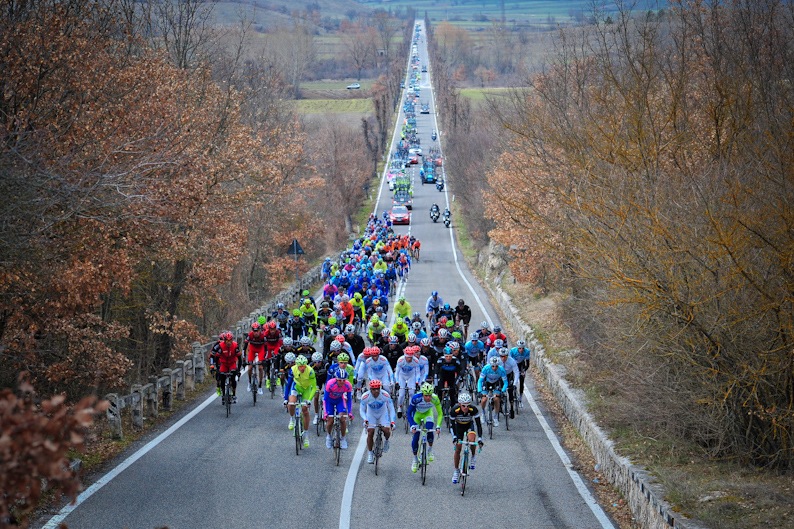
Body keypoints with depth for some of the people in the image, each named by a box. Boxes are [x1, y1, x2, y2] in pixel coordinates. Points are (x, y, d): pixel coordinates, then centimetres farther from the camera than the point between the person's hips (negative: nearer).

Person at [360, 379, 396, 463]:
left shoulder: (386, 395, -29)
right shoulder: (365, 397, -28)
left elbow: (391, 409, -20)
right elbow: (362, 410, -17)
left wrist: (392, 422, -30)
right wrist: (365, 420, -35)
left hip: (383, 414, 0)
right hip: (371, 415, 0)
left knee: (386, 430, -21)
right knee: (370, 433, -13)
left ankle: (386, 441, 14)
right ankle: (370, 453, 4)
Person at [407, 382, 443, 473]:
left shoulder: (435, 398, -31)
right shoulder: (416, 398, -36)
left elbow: (440, 414, -22)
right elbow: (409, 413, -27)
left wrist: (438, 426, -35)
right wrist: (412, 426, -39)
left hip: (427, 413, 1)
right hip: (417, 414, -1)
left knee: (429, 429, -28)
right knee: (415, 436, -8)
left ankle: (430, 450, -2)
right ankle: (415, 460, 12)